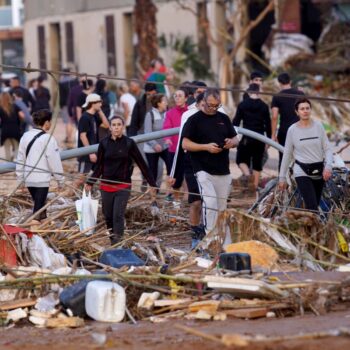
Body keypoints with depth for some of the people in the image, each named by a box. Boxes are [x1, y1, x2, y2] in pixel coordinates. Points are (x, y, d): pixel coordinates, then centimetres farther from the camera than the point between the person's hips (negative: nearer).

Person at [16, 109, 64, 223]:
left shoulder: (25, 136, 6)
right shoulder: (48, 138, -13)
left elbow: (20, 159, 12)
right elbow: (54, 161, -11)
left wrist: (20, 178, 21)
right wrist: (60, 179, 0)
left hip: (28, 178, 7)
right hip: (42, 179, -7)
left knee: (38, 203, 21)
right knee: (38, 206, -5)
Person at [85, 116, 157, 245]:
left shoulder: (129, 143, -4)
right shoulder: (104, 143, 0)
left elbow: (141, 164, -1)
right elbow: (99, 166, 8)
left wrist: (152, 184, -2)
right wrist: (90, 182, -2)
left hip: (123, 186, -2)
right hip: (106, 186, 2)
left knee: (118, 215, -11)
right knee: (108, 216, 7)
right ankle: (112, 241, 22)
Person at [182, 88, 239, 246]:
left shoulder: (224, 119, 14)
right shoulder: (195, 120, -2)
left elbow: (235, 138, 20)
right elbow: (185, 144, -6)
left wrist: (232, 142, -5)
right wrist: (206, 147, -18)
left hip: (224, 172, 5)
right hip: (204, 170, -5)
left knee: (221, 207, 9)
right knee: (210, 202, -20)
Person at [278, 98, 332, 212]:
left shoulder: (318, 126, 1)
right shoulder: (292, 130, -3)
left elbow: (327, 149, 1)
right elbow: (287, 154, 4)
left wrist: (328, 166, -16)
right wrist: (282, 177, 4)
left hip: (319, 172, 3)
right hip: (302, 172, -3)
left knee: (314, 206, 10)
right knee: (312, 208, -15)